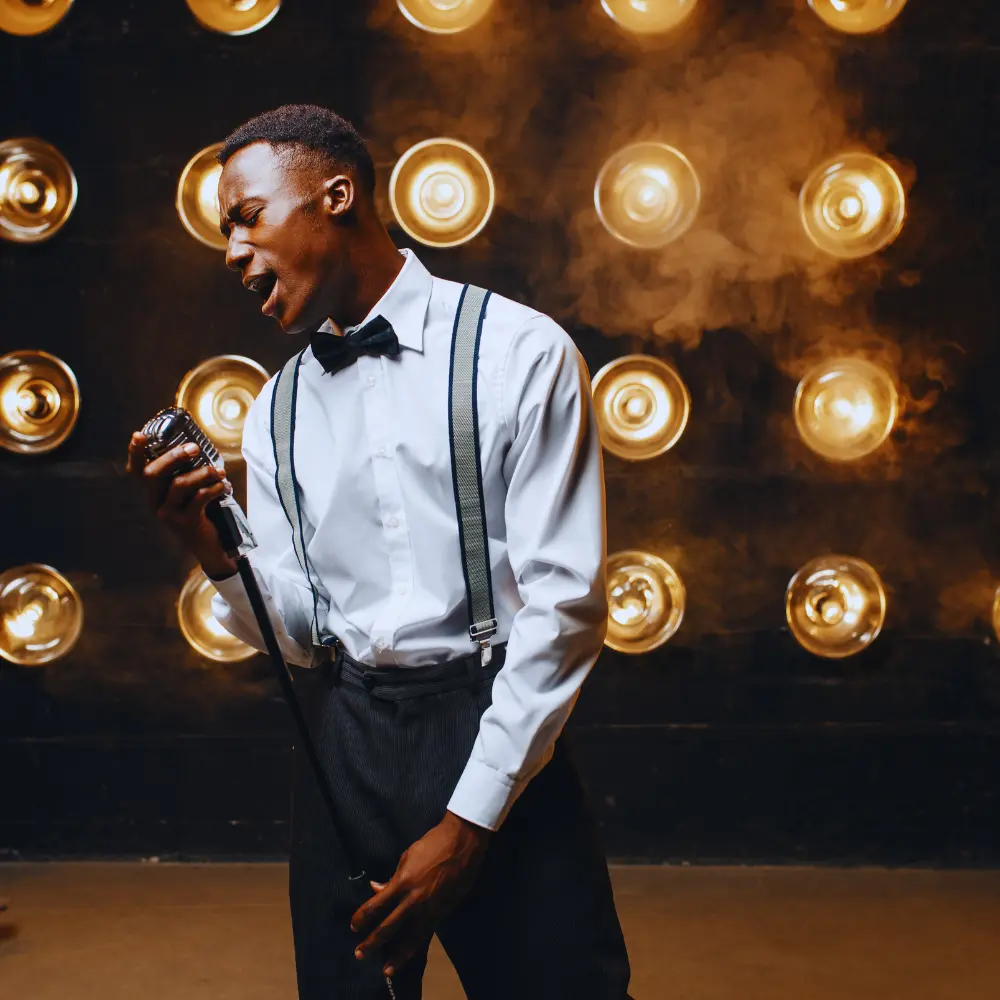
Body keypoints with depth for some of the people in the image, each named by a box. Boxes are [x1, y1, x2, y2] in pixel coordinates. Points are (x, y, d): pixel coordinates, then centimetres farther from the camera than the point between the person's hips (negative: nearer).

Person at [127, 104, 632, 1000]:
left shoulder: (520, 354, -6)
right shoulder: (277, 412, 9)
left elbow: (566, 600, -10)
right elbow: (295, 633, 6)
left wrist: (469, 822, -12)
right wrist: (211, 550, -15)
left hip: (497, 738, -4)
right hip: (343, 749, 4)